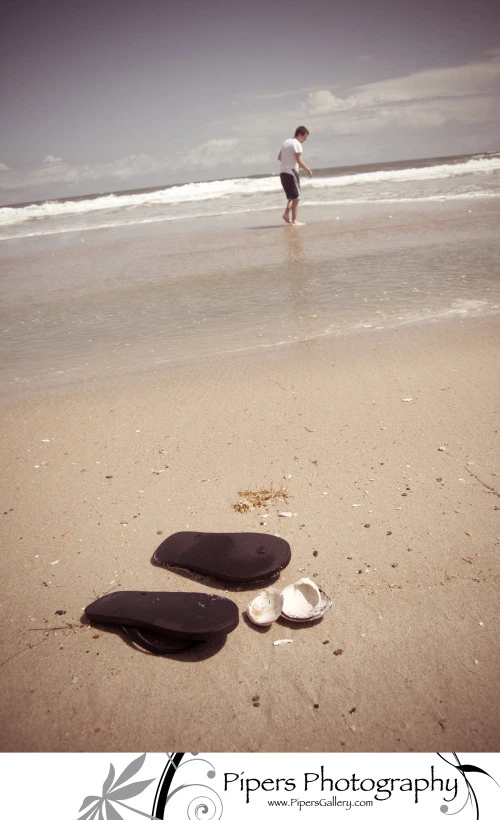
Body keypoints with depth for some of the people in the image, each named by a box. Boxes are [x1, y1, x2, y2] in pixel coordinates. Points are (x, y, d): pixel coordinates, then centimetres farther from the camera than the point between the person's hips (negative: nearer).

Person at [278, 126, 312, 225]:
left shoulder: (286, 142, 16)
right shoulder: (297, 144, -10)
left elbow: (279, 157, 21)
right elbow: (299, 161, -17)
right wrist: (308, 170, -6)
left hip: (283, 173, 8)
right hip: (292, 172, -8)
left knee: (292, 196, 17)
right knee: (296, 197, -2)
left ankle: (286, 213, 0)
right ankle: (294, 220, -3)